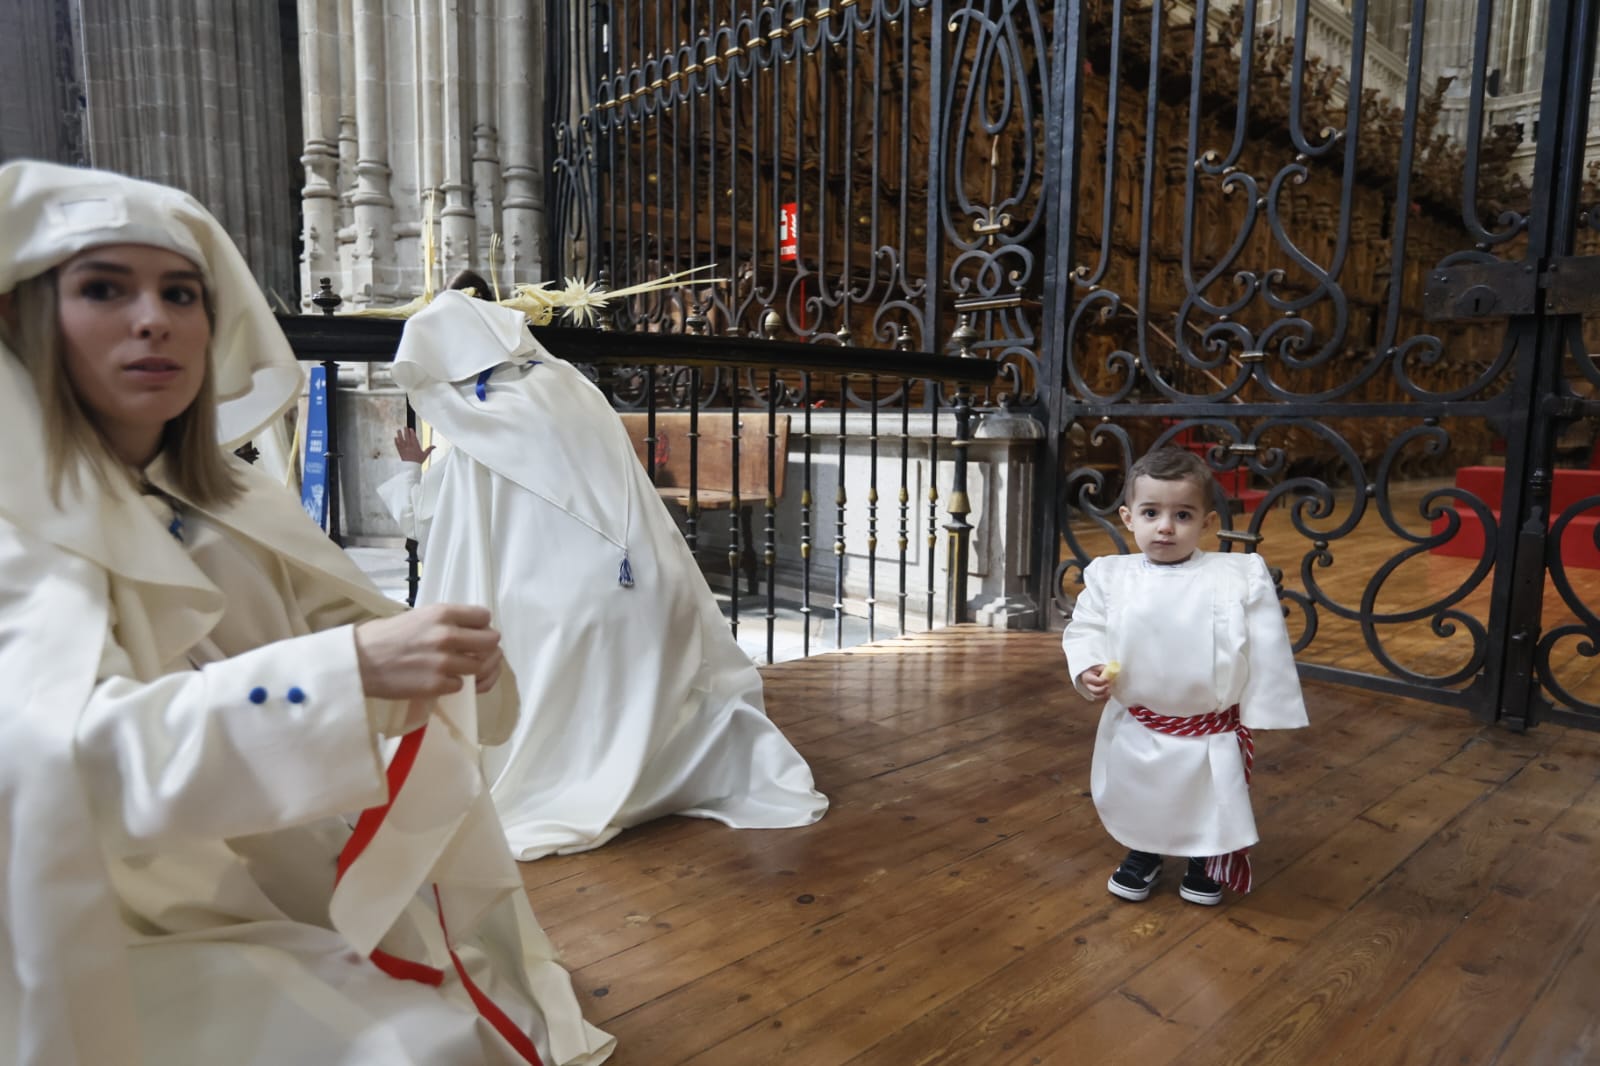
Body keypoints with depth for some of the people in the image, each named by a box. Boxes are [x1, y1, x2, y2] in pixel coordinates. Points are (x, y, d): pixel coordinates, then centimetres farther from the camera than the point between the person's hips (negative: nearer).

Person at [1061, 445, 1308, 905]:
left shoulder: (1240, 576, -15)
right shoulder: (1110, 575, -11)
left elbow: (1265, 650, -8)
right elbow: (1084, 628, -3)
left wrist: (1261, 713, -5)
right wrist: (1088, 669, -21)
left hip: (1211, 734, -1)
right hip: (1135, 729, 1)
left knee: (1211, 807, 20)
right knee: (1136, 803, 22)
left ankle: (1205, 862, 51)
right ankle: (1141, 853, 51)